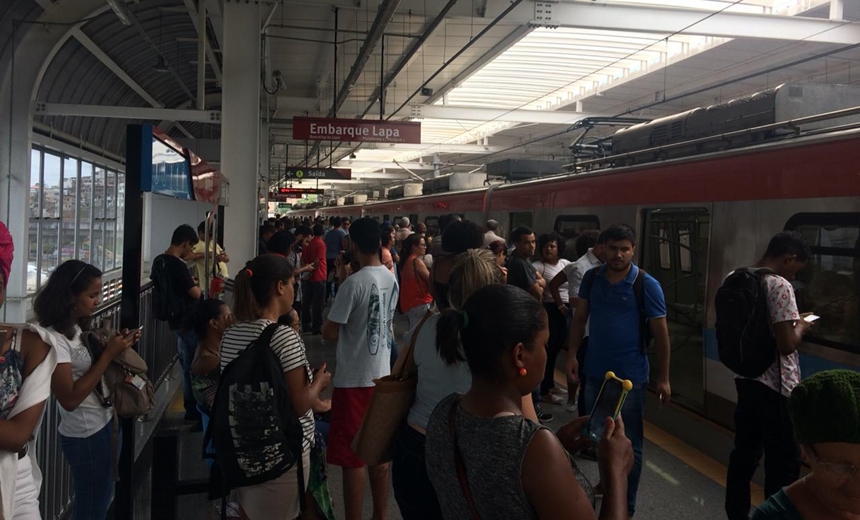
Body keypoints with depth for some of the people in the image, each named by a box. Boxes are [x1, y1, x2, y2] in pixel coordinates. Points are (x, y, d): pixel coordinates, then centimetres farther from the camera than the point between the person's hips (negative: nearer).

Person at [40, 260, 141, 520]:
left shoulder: (77, 328, 4)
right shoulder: (54, 339, -22)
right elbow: (70, 398, -26)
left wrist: (117, 344, -3)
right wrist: (109, 354, -24)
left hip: (103, 424, 8)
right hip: (85, 435, -8)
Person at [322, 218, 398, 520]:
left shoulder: (353, 283, -19)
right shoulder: (391, 280, 5)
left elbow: (329, 334, -17)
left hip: (354, 380, -8)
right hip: (382, 375, 8)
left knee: (352, 457, 3)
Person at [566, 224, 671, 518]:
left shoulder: (647, 285, -12)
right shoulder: (592, 278, 0)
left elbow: (661, 333, -8)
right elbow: (580, 319, 8)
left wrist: (663, 378, -7)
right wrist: (572, 355, 0)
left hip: (630, 376, -4)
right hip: (594, 372, 4)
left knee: (629, 444, 8)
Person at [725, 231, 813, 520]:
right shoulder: (779, 285, -19)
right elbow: (787, 345, -22)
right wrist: (801, 327, -3)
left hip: (745, 378, 8)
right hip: (777, 387, -8)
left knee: (744, 453, 18)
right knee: (782, 463, 5)